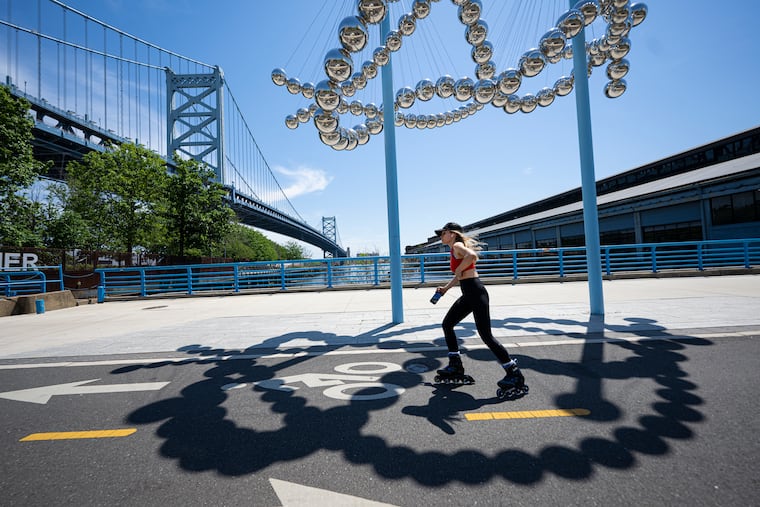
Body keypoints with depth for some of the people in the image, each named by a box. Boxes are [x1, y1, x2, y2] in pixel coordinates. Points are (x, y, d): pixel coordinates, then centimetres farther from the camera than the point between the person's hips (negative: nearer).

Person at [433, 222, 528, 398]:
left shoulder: (457, 246, -8)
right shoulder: (454, 250, 19)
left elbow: (472, 255, -31)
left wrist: (458, 270, -18)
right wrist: (446, 288, 21)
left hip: (476, 292, -10)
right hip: (468, 294, 10)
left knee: (486, 335, -9)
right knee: (447, 324, 15)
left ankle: (514, 374, 1)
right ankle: (455, 366, 23)